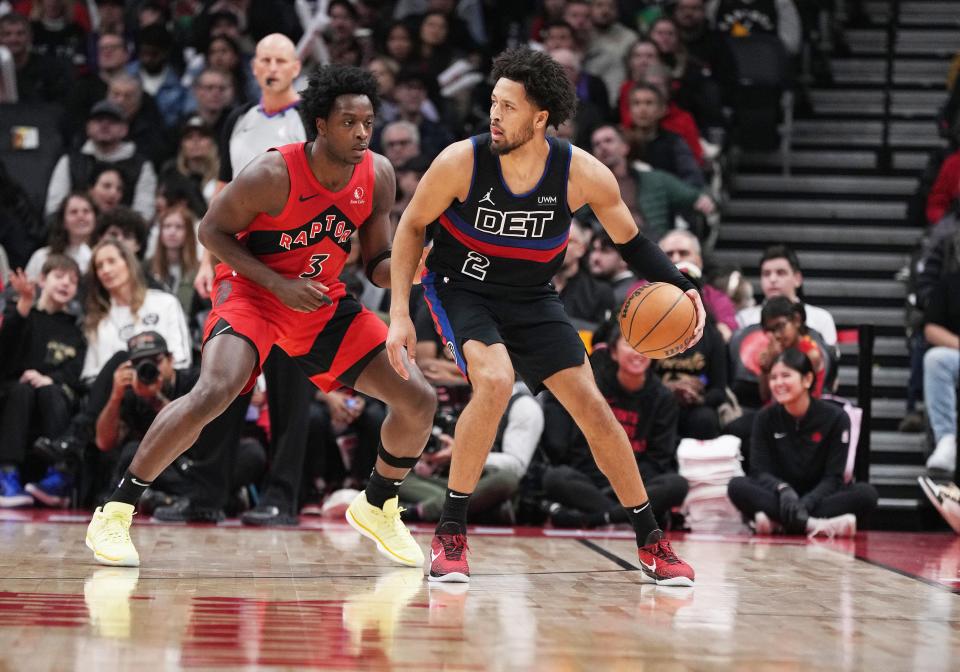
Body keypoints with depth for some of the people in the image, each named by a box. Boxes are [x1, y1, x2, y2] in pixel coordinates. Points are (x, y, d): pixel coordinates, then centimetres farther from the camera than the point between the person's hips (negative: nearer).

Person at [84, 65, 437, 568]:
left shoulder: (378, 176, -8)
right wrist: (279, 284, -22)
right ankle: (114, 513, -21)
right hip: (251, 291, -6)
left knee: (418, 399, -2)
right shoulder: (274, 174, -24)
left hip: (323, 300, 6)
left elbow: (377, 265, 1)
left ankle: (378, 508, 24)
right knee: (214, 392, -32)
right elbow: (211, 230, -13)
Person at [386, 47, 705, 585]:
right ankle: (450, 535, -17)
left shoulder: (584, 175, -20)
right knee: (496, 382, -30)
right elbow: (412, 226, -7)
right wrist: (400, 314, -13)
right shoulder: (461, 162, -23)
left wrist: (681, 287, -18)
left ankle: (652, 544, 12)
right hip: (462, 290, -2)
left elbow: (631, 241, -3)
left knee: (593, 408, -3)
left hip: (533, 299, 3)